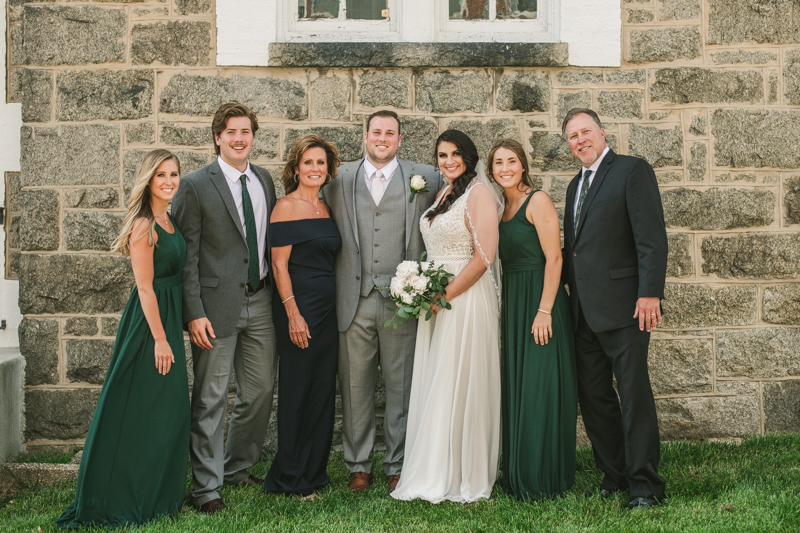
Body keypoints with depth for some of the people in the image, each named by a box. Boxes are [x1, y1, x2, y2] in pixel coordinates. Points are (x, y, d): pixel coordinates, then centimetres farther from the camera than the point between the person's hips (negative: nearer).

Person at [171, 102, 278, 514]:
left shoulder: (264, 180, 10)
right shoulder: (196, 186, -7)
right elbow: (187, 255, -9)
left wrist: (278, 294, 10)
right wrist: (195, 313, -15)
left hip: (261, 300, 6)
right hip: (218, 305, -6)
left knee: (260, 391, 13)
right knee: (210, 400, 1)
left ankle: (238, 469, 32)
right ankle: (206, 487, 12)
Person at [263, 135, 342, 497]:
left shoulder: (325, 209, 13)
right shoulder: (286, 207, -8)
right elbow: (279, 264, -12)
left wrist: (333, 300, 10)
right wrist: (293, 314, -17)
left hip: (328, 306, 7)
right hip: (298, 306, -7)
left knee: (323, 388, 10)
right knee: (296, 388, -1)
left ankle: (314, 471, 22)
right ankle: (290, 477, 10)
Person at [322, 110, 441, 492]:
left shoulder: (423, 178, 5)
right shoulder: (340, 179, 10)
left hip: (401, 300, -1)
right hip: (354, 300, 1)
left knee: (401, 386, 5)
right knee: (355, 386, 6)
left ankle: (397, 465, 17)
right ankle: (358, 464, 19)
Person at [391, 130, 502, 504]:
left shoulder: (478, 193, -9)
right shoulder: (444, 195, 16)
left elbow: (483, 256, -16)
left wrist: (445, 296, -15)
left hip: (466, 298, -8)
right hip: (436, 298, 8)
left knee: (457, 385, -3)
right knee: (432, 385, 8)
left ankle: (463, 478, 7)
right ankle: (435, 474, 16)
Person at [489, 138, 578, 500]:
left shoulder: (538, 201, -8)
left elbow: (553, 258, -14)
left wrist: (544, 311, -19)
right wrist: (504, 310, 10)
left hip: (540, 302, -7)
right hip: (511, 306, 8)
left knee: (541, 390, -4)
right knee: (515, 391, 10)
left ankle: (545, 480, 5)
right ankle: (519, 477, 19)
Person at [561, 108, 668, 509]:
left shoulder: (632, 170, -3)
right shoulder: (575, 186, 20)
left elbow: (652, 236, -12)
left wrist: (649, 294, -19)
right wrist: (571, 294, 14)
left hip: (622, 306, -8)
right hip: (584, 311, 8)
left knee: (634, 396, -4)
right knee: (592, 396, 10)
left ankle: (644, 485, 4)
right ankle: (614, 474, 21)